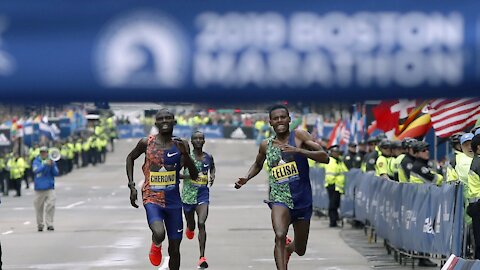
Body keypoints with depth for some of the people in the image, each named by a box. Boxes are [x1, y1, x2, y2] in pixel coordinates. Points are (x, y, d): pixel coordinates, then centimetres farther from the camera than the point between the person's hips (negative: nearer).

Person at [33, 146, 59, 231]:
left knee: (50, 205, -12)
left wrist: (52, 166, -16)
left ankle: (49, 224, -10)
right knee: (39, 207, 5)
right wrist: (45, 164, -29)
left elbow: (56, 173, 1)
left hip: (50, 188, 0)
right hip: (39, 188, 0)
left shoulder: (52, 161, 7)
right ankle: (40, 224, 18)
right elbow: (37, 170, -16)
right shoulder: (36, 162, 3)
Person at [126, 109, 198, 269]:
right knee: (159, 234, -29)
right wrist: (132, 186, 6)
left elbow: (194, 176, 0)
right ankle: (156, 246, 7)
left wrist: (185, 154, -16)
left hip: (173, 201, 3)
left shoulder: (180, 146, 0)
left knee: (174, 248, 6)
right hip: (152, 198, -3)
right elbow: (130, 158, 14)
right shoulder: (146, 143, -4)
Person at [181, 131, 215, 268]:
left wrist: (212, 176, 4)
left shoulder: (208, 157, 3)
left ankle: (202, 257, -17)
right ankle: (190, 229, 57)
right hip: (188, 194, 0)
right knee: (191, 225, 15)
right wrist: (189, 175, -23)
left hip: (203, 194, 0)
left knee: (201, 223, -17)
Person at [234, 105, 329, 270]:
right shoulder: (266, 145, 5)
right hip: (279, 196, 0)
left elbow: (324, 158, -14)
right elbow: (257, 165, 27)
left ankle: (288, 248, 52)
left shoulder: (299, 136, -4)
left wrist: (298, 150, -25)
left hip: (302, 199, 0)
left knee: (300, 250, 16)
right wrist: (246, 178, 7)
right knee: (280, 236, -30)